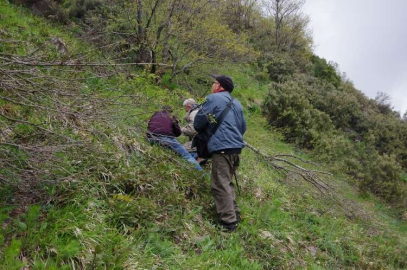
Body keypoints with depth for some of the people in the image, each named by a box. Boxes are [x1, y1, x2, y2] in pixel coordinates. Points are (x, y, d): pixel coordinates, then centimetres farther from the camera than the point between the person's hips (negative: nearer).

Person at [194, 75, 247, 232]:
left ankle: (228, 222, -7)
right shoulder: (236, 103, 20)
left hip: (222, 148, -8)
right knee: (226, 182, 19)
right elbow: (243, 127, 26)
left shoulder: (213, 98, -3)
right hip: (237, 147, 9)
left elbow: (198, 123, 0)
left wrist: (203, 131, 20)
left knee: (220, 185, -6)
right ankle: (234, 214, 22)